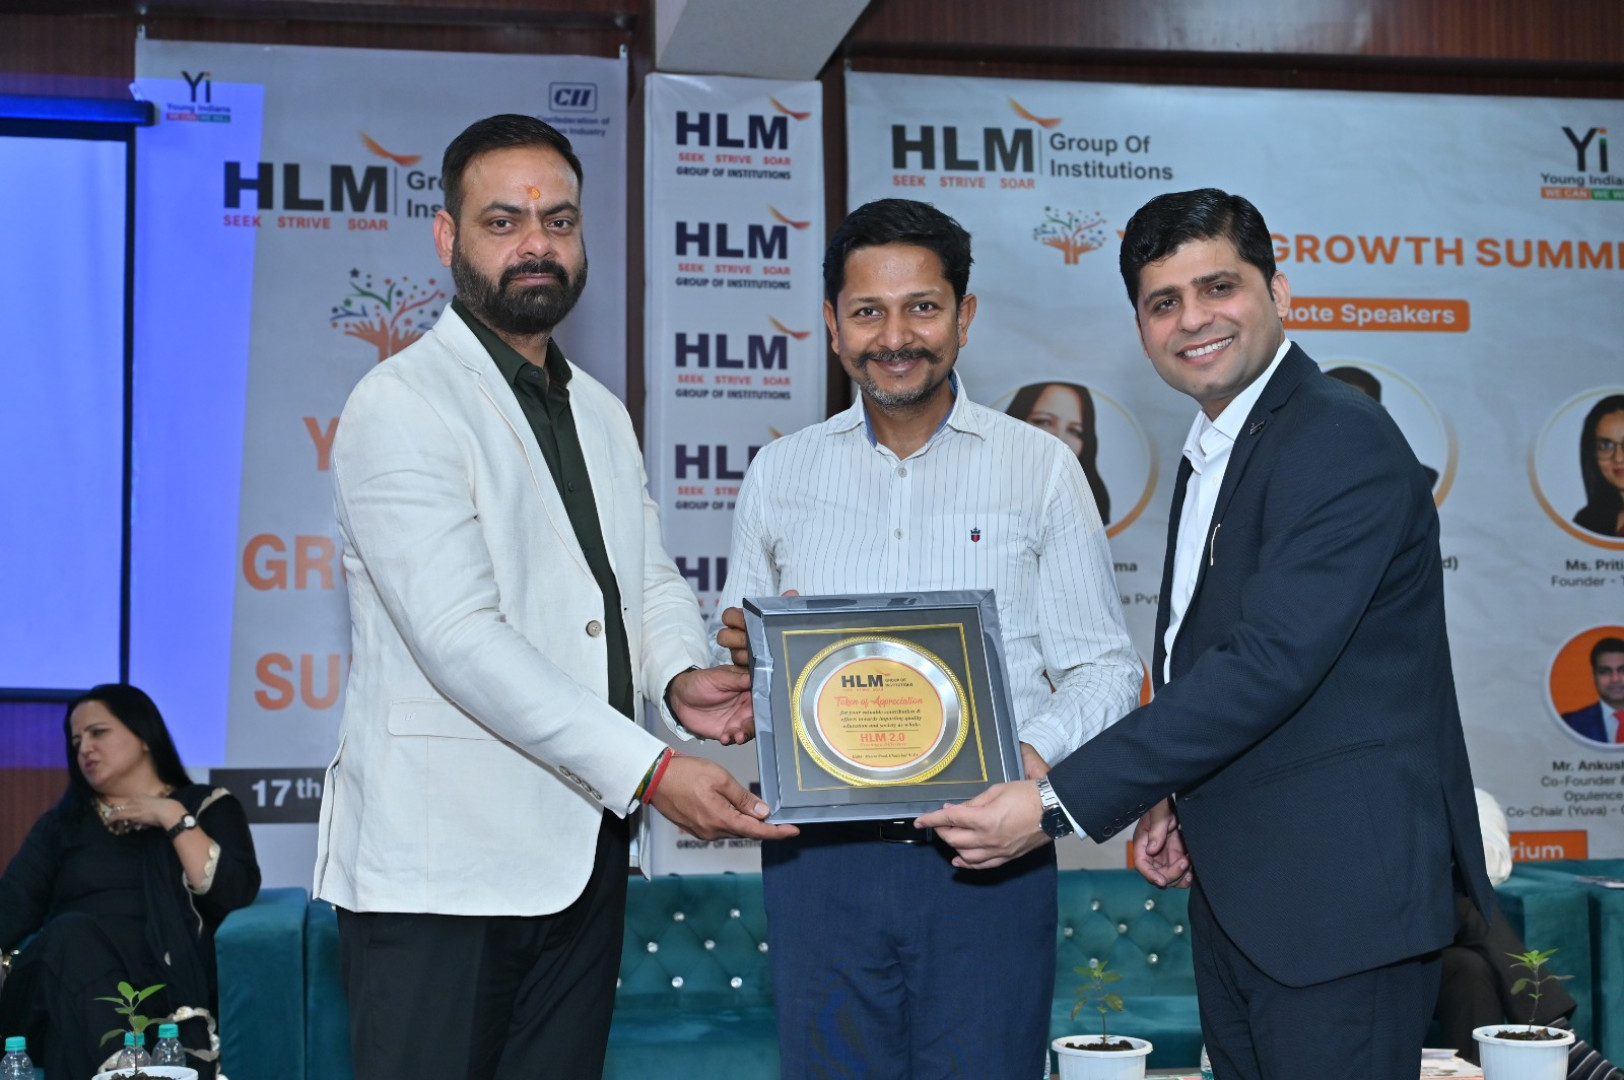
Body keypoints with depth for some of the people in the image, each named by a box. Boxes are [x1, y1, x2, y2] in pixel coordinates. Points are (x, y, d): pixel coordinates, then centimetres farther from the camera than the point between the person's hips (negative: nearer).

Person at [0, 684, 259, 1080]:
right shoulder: (64, 822, 25)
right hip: (63, 986, 3)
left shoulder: (207, 807, 16)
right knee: (73, 932, -32)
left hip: (163, 981, -3)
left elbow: (234, 896, -1)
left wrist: (174, 819, -1)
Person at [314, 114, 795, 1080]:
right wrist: (649, 771, -25)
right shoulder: (402, 405, -10)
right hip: (440, 865, -7)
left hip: (585, 850, 7)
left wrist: (682, 676, -7)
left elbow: (651, 576, 17)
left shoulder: (603, 416, 17)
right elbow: (460, 637, -20)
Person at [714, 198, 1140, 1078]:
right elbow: (731, 670, 16)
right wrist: (743, 651, -7)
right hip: (820, 852, 2)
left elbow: (1104, 666, 3)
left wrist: (1037, 754, -16)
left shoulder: (1040, 468, 5)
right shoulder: (779, 474, 11)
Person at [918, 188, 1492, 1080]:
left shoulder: (1342, 443, -15)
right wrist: (1171, 799, 5)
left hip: (1338, 892, -9)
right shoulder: (1210, 454, 16)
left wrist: (1058, 804, -24)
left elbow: (1270, 663, -24)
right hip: (1230, 887, 9)